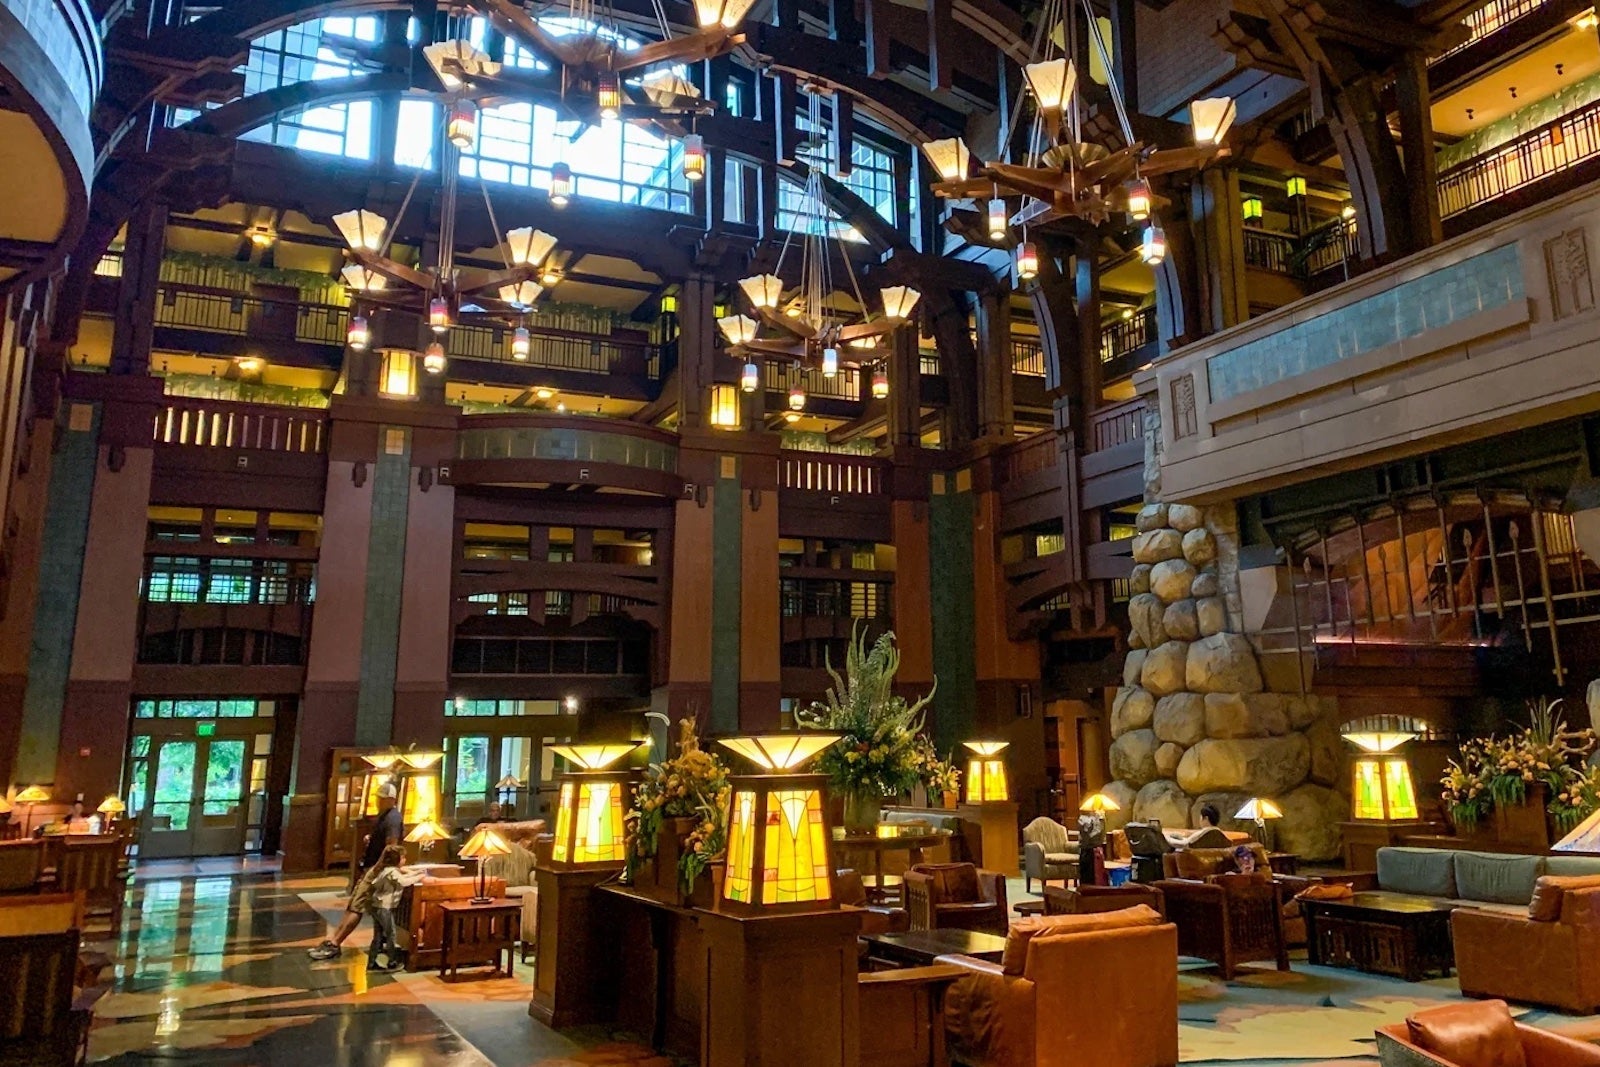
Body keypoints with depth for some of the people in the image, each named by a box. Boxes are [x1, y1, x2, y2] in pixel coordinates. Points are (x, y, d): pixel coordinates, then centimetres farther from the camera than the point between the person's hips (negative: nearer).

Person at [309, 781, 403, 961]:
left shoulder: (393, 818, -17)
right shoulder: (383, 815, 15)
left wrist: (376, 870, -20)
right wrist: (369, 839, 10)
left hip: (377, 869, -11)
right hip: (369, 867, 11)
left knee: (356, 908, -10)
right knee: (351, 905, 8)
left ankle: (334, 945, -9)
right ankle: (332, 941, 9)